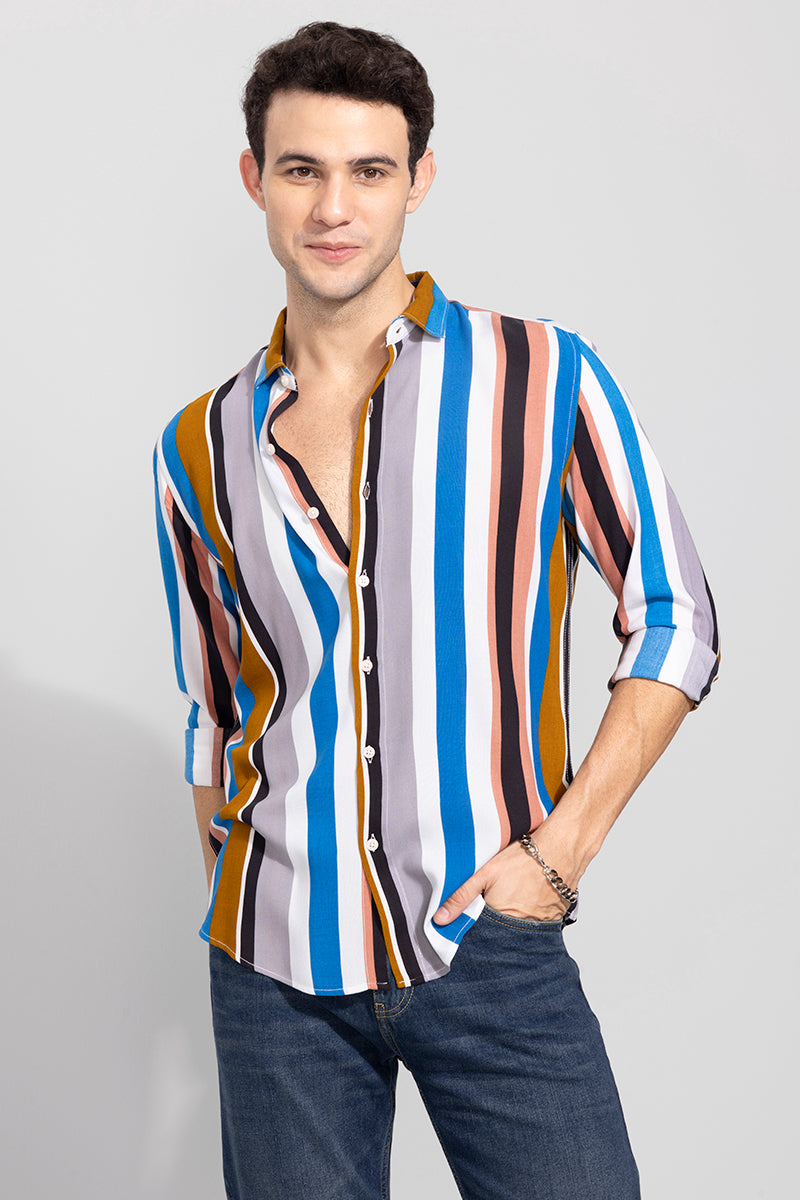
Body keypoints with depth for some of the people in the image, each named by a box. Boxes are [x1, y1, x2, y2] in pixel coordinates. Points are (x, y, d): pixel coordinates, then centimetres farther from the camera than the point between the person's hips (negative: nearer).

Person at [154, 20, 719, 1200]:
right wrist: (236, 903, 10)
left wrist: (560, 848, -7)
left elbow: (674, 621, 0)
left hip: (488, 946, -2)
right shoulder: (202, 449, 6)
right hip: (278, 968, 2)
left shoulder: (542, 378, -3)